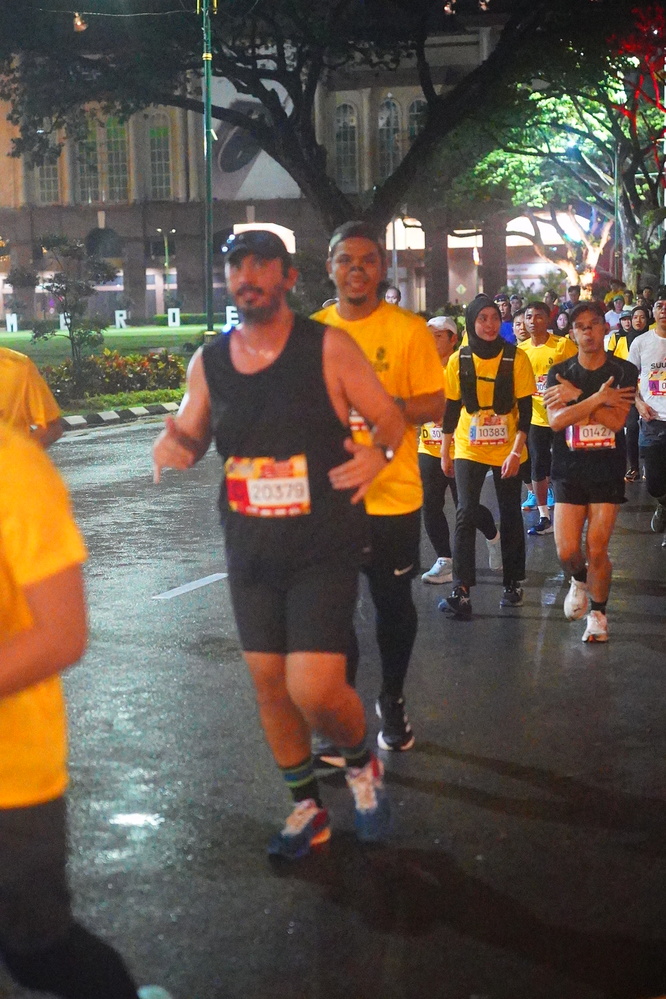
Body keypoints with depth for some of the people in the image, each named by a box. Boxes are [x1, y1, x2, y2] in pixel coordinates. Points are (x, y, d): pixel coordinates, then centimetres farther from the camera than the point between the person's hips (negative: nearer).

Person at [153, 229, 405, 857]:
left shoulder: (328, 347, -10)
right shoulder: (208, 361, 2)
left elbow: (389, 416, -1)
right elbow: (190, 434, 14)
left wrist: (379, 451, -22)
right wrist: (173, 444, -10)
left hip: (325, 548, -4)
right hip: (251, 551, 5)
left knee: (315, 688, -13)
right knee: (269, 683, 12)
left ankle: (362, 762, 21)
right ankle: (307, 806, 33)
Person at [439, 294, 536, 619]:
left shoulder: (516, 358, -7)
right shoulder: (459, 360, -2)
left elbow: (525, 408, -8)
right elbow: (451, 408, 4)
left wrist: (516, 451, -15)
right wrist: (445, 453, 5)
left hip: (507, 452, 0)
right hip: (469, 450, 0)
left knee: (510, 517, 10)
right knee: (465, 516, -9)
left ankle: (513, 583, 25)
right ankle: (461, 592, -12)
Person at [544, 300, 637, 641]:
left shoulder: (623, 372, -2)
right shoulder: (560, 373, 1)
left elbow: (617, 420, -16)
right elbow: (556, 420, -13)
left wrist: (576, 397, -16)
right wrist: (598, 398, -19)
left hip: (607, 471, -1)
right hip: (569, 470, 1)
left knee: (596, 550, -3)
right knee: (566, 551, -5)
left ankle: (598, 613, 18)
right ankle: (579, 579, 30)